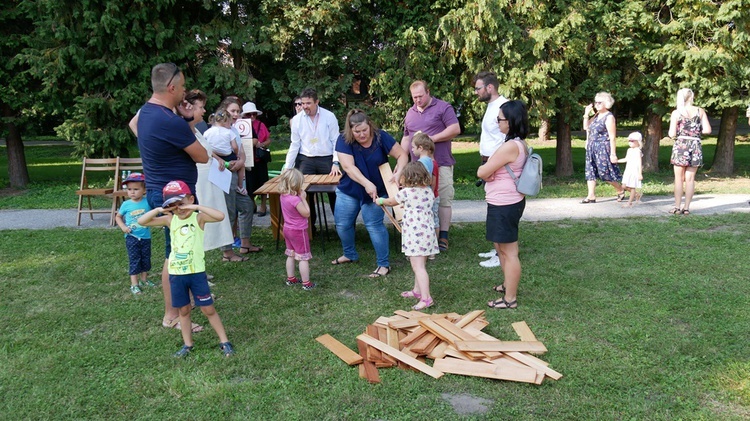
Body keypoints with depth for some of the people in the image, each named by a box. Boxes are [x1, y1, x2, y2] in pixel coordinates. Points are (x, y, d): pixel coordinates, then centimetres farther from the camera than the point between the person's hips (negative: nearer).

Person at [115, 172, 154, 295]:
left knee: (146, 259, 14)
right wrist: (123, 226, -6)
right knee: (134, 260, 0)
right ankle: (134, 284, 6)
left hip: (146, 237, 2)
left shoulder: (148, 203, -8)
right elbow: (118, 217, 9)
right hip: (132, 237, -2)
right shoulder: (126, 204, -6)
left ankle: (144, 279, 32)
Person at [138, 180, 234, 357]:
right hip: (176, 274, 4)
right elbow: (141, 221, 0)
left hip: (197, 272, -3)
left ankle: (224, 342, 13)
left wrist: (197, 207, -28)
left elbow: (220, 216, -27)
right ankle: (187, 344, 27)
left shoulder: (198, 218, -9)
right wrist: (158, 210, -14)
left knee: (208, 309, 3)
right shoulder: (170, 220, 1)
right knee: (183, 310, 14)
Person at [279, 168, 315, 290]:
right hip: (298, 231, -8)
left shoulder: (283, 196, -2)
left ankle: (290, 278, 32)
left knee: (291, 255, 21)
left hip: (287, 229, 8)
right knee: (303, 258, 2)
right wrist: (303, 198, -15)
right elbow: (306, 213, -20)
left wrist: (300, 197, -1)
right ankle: (306, 283, 8)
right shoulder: (295, 199, -28)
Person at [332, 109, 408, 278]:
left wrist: (398, 172, -28)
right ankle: (350, 255, 34)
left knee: (373, 224, -10)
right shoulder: (344, 141, -17)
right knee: (342, 224, 9)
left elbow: (402, 154, -11)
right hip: (349, 190, 2)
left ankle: (384, 264, -1)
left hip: (376, 191, -2)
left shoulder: (381, 137, -16)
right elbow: (349, 167, -27)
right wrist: (367, 183, -38)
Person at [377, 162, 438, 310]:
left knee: (418, 267, -9)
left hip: (415, 234, -8)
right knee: (419, 264, 20)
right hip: (428, 231, 8)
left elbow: (391, 201, 9)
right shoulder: (429, 191, 8)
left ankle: (425, 297, -13)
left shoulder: (406, 192, -9)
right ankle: (417, 290, 34)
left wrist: (380, 201, 30)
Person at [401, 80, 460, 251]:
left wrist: (431, 138, -13)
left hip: (441, 164, -5)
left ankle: (443, 236, 4)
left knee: (444, 200, -3)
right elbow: (406, 138, 23)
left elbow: (455, 129, -9)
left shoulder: (443, 107, 0)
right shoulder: (410, 113, 18)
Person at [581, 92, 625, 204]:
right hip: (592, 148, 8)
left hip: (603, 148, -8)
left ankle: (620, 191, 19)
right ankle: (591, 196, 6)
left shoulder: (609, 117, -12)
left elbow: (612, 137, -14)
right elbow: (586, 127, 15)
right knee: (590, 171, 3)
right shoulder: (597, 115, 11)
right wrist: (586, 114, 4)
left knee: (606, 173, -2)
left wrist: (613, 154, -17)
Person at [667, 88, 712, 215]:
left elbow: (672, 134, -5)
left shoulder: (676, 113, -2)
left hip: (681, 145, -2)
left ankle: (677, 207, 3)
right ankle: (686, 208, 7)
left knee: (679, 179, 3)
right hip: (695, 146, 2)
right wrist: (696, 131, 16)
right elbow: (707, 130, -2)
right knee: (690, 179, 6)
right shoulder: (700, 111, 3)